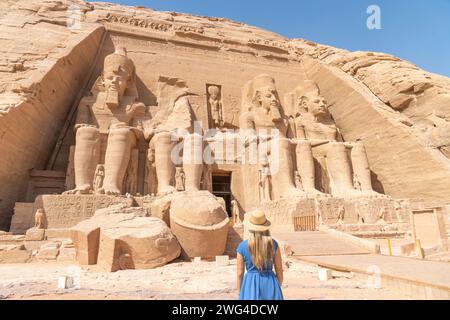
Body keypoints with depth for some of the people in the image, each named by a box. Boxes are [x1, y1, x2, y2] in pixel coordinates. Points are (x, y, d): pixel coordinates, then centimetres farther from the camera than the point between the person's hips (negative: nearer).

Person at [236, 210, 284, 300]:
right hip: (270, 284, 1)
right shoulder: (273, 244, -5)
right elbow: (279, 270, 1)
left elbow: (240, 273, -3)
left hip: (250, 284, -1)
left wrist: (239, 292, 10)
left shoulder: (242, 246, -8)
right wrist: (278, 288, 17)